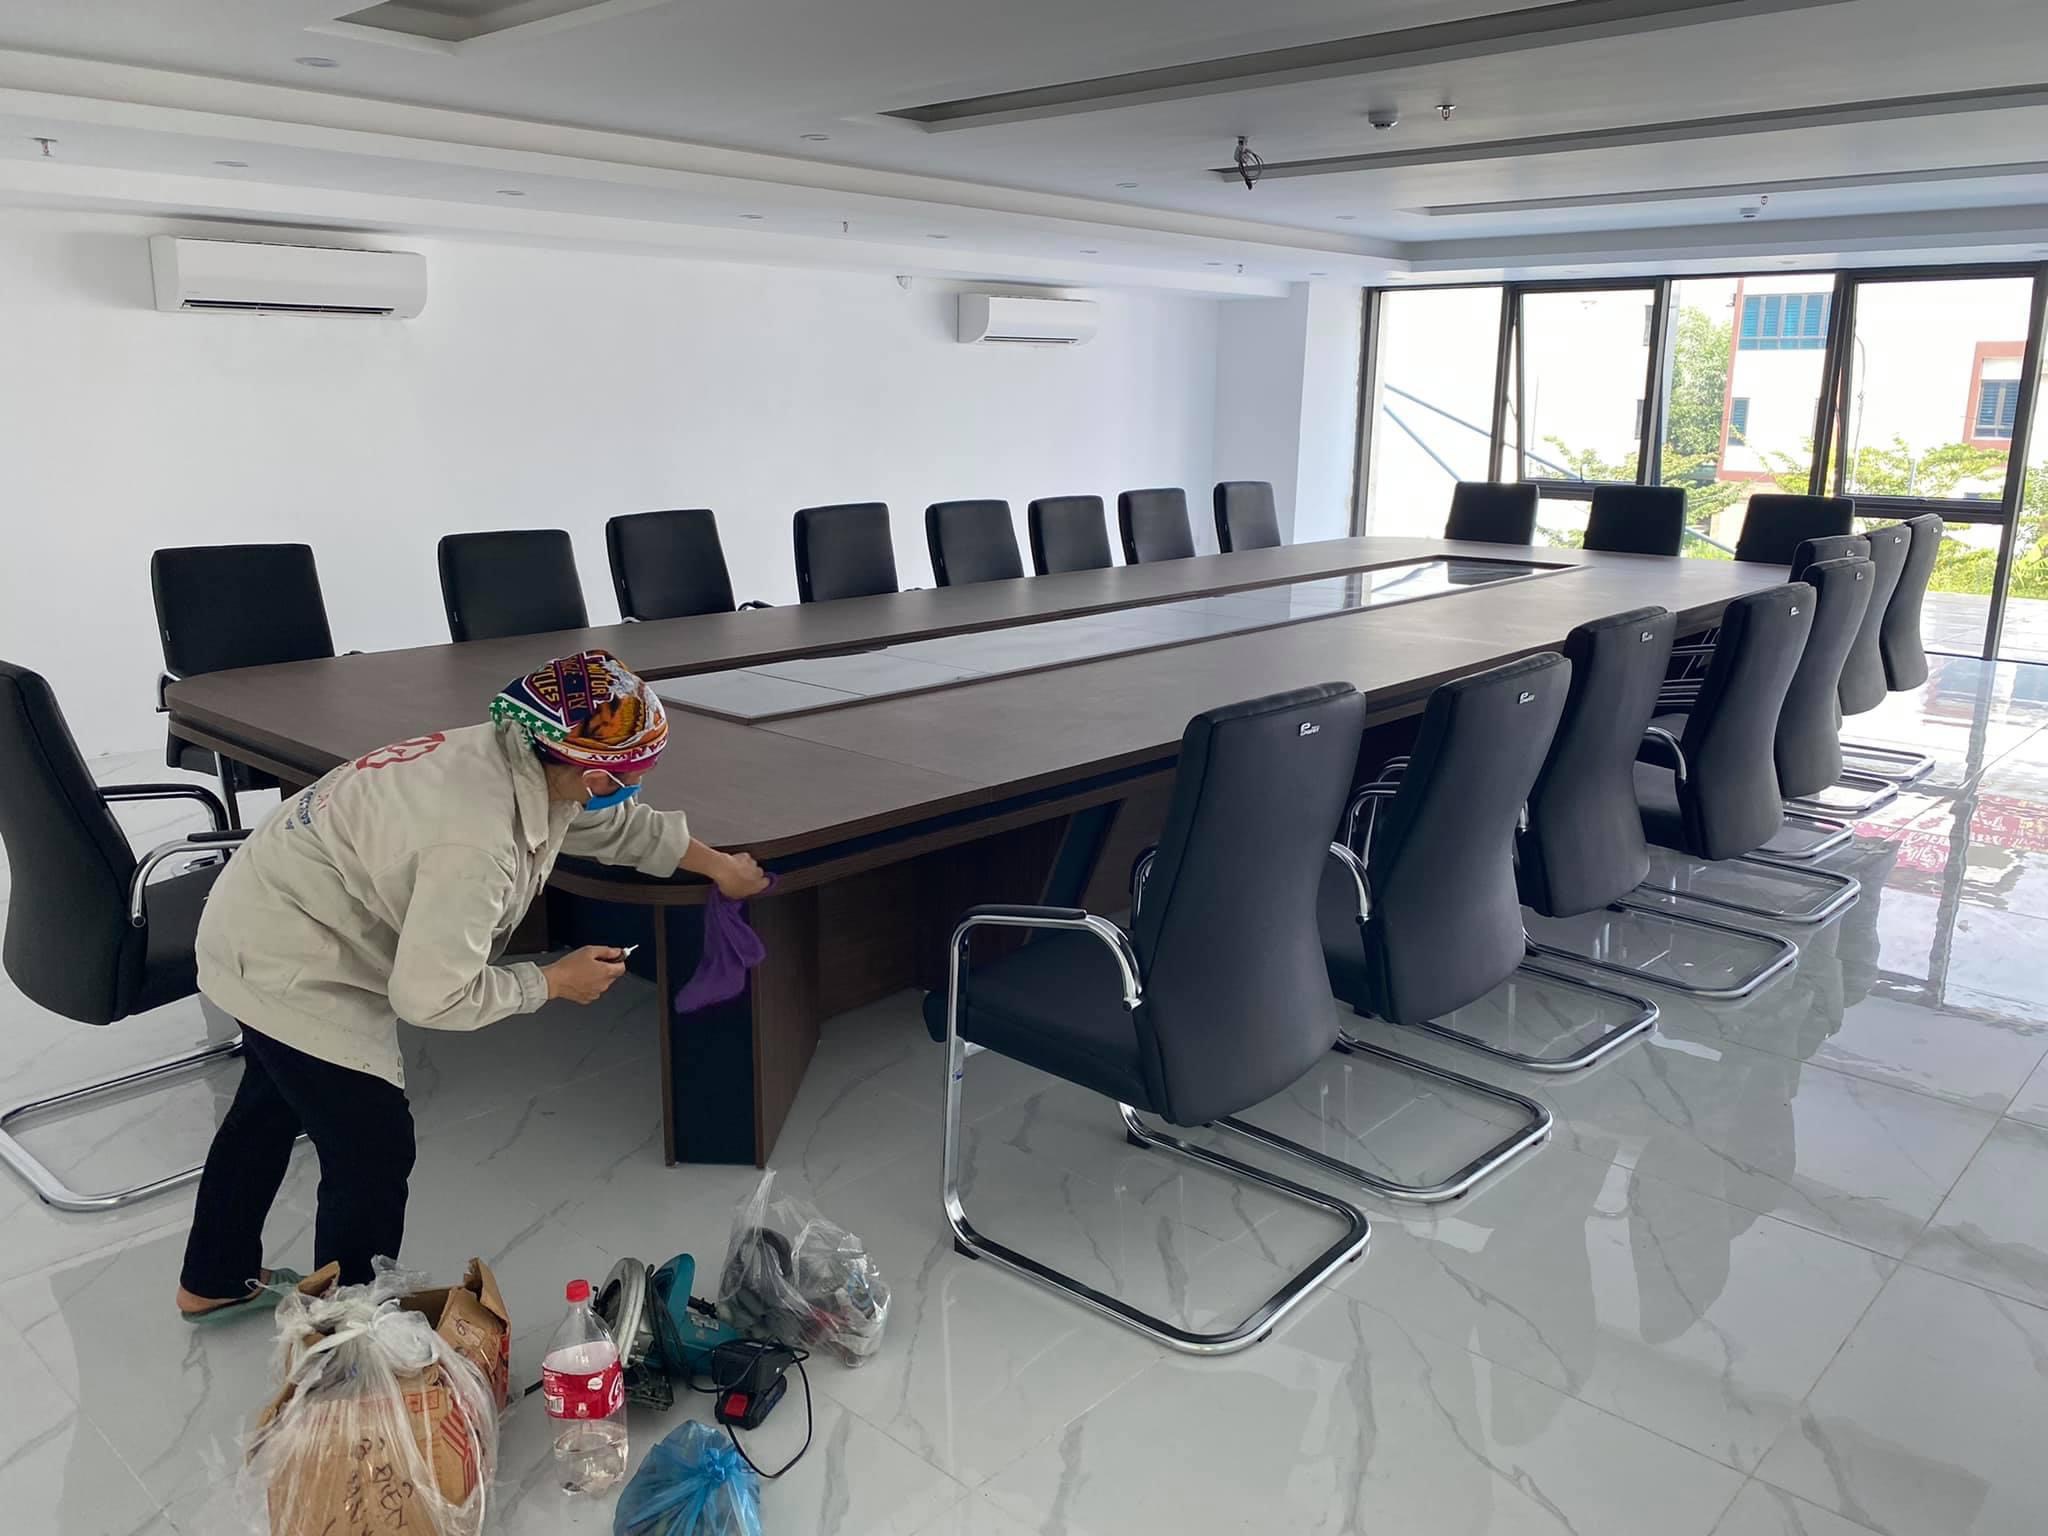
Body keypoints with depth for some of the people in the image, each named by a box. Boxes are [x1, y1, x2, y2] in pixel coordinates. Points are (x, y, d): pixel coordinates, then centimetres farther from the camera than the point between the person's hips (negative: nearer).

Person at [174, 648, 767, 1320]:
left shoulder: (515, 756, -10)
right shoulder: (476, 842, -36)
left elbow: (620, 823, 9)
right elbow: (431, 996, -31)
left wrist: (718, 865, 20)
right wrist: (554, 981, -17)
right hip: (290, 969, -10)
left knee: (271, 1107, 28)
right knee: (374, 1151, -1)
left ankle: (214, 1283, 51)